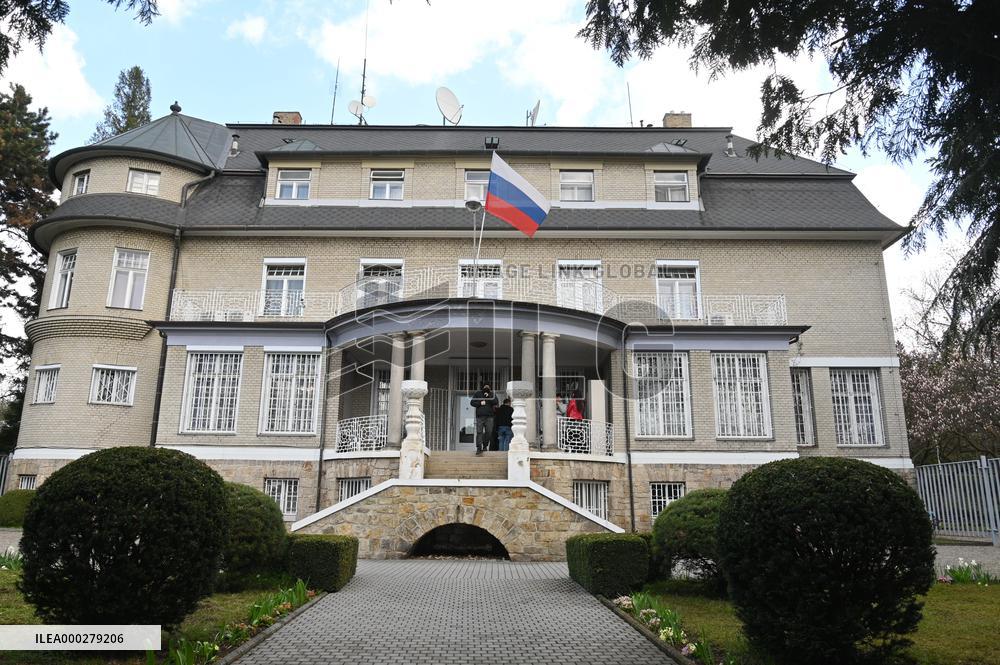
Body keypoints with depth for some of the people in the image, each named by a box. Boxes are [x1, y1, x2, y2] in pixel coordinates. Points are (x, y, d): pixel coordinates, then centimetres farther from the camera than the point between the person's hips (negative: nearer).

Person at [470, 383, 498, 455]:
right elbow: (472, 402, 7)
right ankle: (479, 448, -8)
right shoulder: (478, 393, 10)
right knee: (479, 432, -7)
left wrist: (489, 397, -13)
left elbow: (495, 402, -4)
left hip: (489, 416, 1)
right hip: (480, 416, -1)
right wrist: (480, 403, -7)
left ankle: (485, 446, 19)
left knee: (489, 432, 0)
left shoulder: (492, 394, 11)